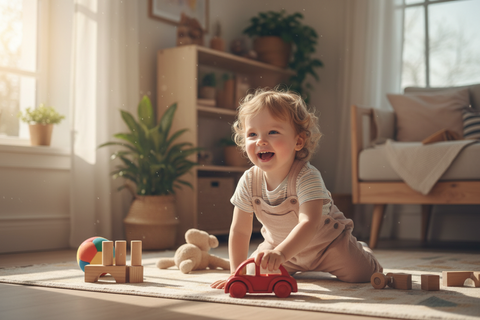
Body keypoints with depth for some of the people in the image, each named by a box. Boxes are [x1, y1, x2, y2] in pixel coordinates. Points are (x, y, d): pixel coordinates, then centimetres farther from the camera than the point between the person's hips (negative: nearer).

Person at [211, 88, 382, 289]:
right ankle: (298, 268, 32)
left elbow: (309, 224, -48)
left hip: (325, 241, -4)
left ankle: (360, 252, 23)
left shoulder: (307, 177, -36)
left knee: (359, 274, -15)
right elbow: (239, 230, -15)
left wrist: (280, 253, -63)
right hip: (281, 244, 4)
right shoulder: (249, 182, -21)